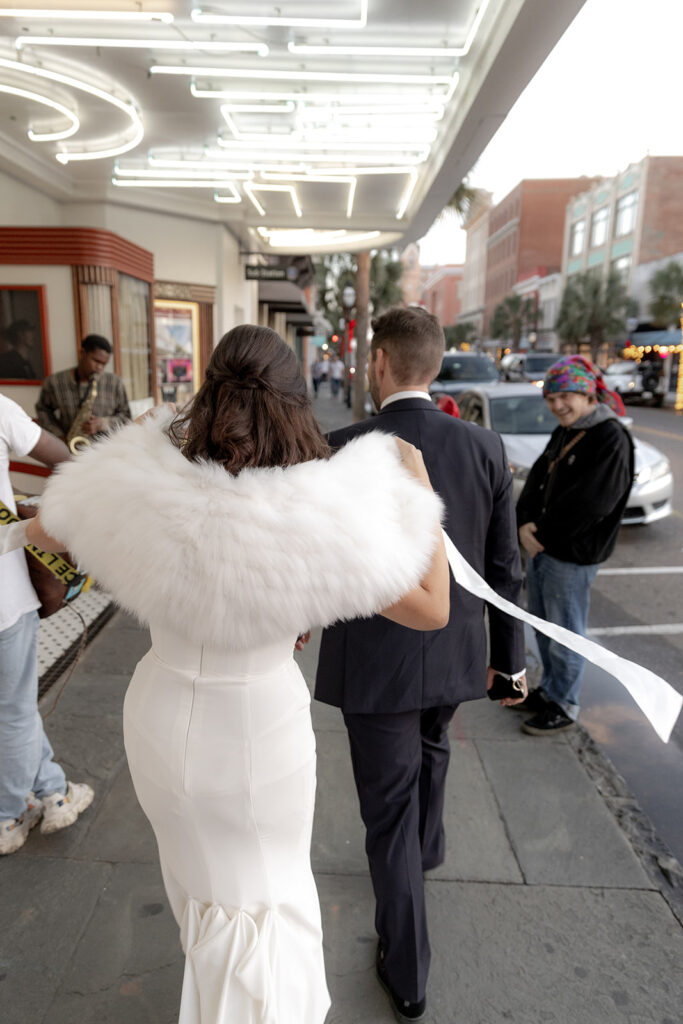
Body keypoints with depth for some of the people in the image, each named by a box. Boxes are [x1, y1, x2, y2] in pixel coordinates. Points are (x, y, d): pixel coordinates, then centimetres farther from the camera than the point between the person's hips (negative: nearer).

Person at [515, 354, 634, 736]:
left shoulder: (612, 439, -16)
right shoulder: (564, 433, 11)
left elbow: (590, 504, -21)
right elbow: (537, 478, 7)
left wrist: (543, 534, -13)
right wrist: (526, 523, -9)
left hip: (573, 556, -8)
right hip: (541, 547, 8)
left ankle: (563, 707, 21)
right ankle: (549, 690, 37)